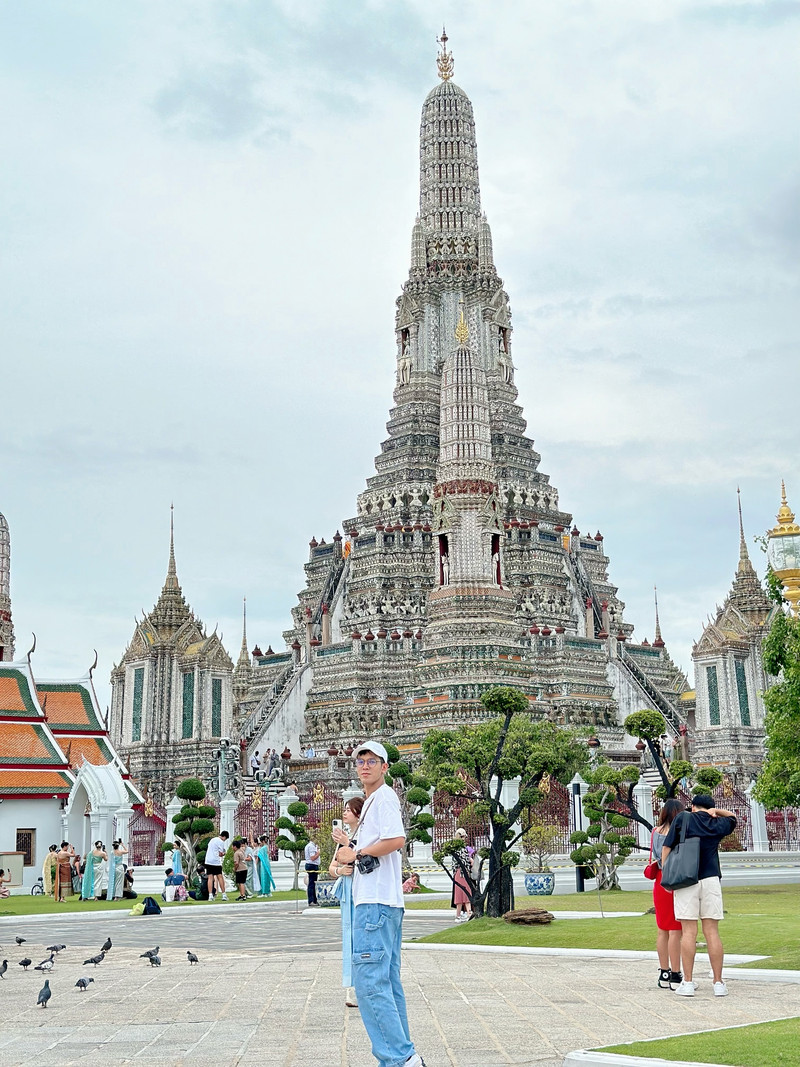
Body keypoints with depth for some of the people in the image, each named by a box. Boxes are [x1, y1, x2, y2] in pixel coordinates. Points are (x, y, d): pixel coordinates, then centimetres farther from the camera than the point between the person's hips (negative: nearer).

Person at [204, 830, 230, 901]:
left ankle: (210, 895, -7)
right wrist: (224, 854, 15)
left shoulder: (212, 839, 18)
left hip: (208, 861, 6)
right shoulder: (221, 842, -5)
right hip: (216, 862, -6)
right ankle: (224, 895, 5)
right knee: (220, 877, 3)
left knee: (210, 878, 2)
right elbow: (220, 854, -7)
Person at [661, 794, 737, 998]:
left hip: (685, 880, -2)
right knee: (712, 931, 3)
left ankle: (687, 983, -2)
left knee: (688, 931, -2)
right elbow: (732, 818, 35)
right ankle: (718, 983, 4)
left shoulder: (683, 818, 5)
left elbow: (666, 848, 0)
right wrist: (716, 811, 17)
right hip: (711, 880, 2)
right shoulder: (717, 825, 11)